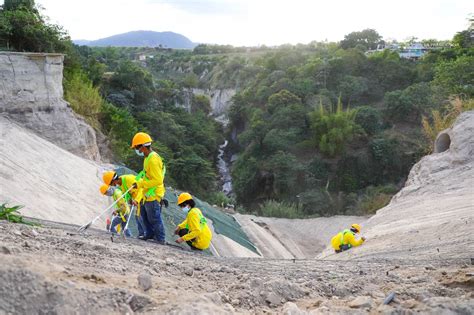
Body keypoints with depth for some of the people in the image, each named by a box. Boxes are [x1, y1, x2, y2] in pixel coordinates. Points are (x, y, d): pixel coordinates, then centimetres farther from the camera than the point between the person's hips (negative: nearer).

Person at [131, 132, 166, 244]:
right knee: (145, 214, 23)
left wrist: (141, 184, -21)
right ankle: (150, 234, 36)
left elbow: (157, 180, -26)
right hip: (148, 194, 10)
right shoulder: (148, 157, 9)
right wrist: (140, 182, 8)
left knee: (154, 218, 0)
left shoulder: (153, 159, -24)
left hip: (153, 195, -10)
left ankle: (160, 240, 11)